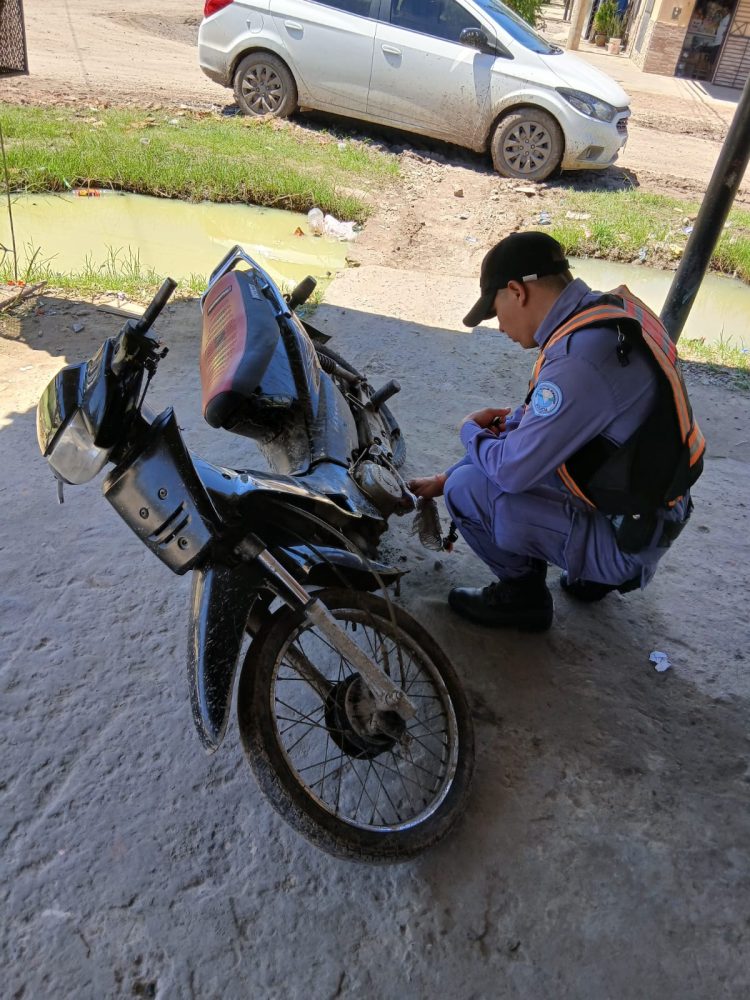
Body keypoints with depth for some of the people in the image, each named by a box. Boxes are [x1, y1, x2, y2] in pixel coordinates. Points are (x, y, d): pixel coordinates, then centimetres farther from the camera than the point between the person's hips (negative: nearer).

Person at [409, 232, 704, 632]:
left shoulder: (580, 360, -31)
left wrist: (471, 432, -4)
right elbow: (550, 417, 11)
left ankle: (522, 595, 10)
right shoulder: (611, 310, 0)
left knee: (466, 489, -16)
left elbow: (512, 470, -25)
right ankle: (593, 574, 19)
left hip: (623, 542, -9)